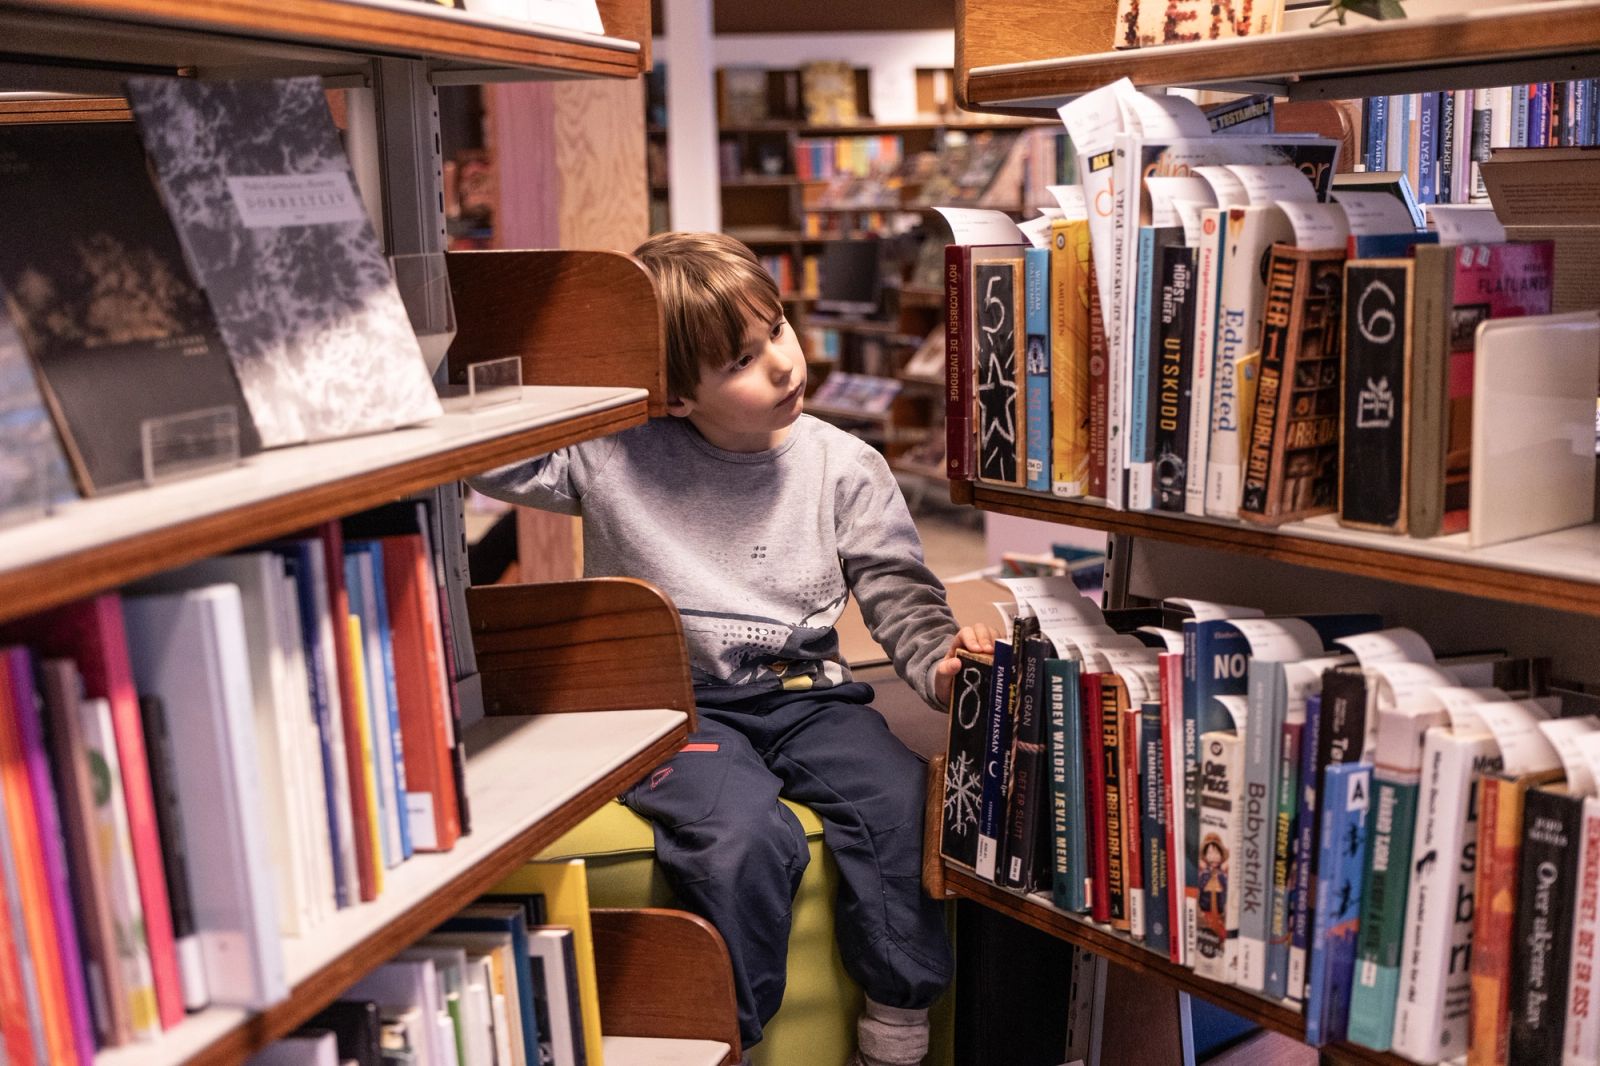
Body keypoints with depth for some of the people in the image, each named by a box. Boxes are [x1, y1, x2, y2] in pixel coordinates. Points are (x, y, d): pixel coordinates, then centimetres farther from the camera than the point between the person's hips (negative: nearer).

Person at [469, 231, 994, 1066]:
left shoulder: (843, 467, 4)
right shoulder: (611, 457, -1)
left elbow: (898, 592, 5)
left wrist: (939, 660, -14)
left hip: (806, 693, 3)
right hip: (674, 706, -2)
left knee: (901, 807, -23)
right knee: (743, 837, -30)